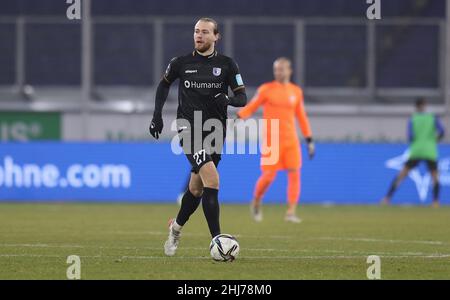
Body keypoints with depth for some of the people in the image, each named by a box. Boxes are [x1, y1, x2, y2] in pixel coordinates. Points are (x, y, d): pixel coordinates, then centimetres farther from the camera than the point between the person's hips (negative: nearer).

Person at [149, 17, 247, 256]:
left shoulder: (226, 64, 2)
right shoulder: (181, 63, 1)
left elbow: (242, 97, 1)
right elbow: (164, 84, 19)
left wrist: (227, 100, -21)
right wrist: (157, 115, 11)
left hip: (215, 130, 3)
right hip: (189, 127, -3)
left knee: (196, 189, 12)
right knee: (211, 179, -23)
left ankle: (176, 228, 40)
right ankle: (217, 241, -25)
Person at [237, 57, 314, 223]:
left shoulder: (296, 91, 9)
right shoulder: (266, 90, 0)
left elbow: (301, 117, 16)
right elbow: (251, 107, 0)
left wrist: (309, 140, 14)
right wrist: (236, 117, -18)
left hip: (291, 140, 3)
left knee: (294, 174, -9)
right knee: (268, 176, -6)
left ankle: (291, 212, -7)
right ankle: (256, 202, 22)